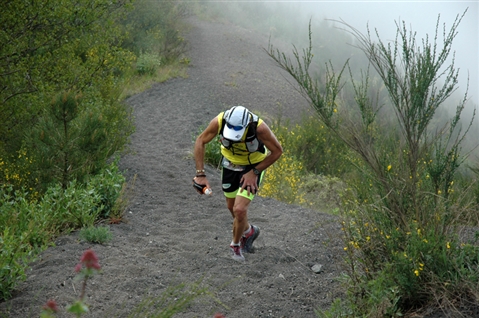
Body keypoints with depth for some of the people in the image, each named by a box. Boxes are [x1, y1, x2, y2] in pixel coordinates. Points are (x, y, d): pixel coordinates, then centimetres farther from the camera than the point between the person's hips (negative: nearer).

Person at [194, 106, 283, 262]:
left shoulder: (259, 127, -37)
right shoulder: (219, 121, -30)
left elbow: (277, 151, -21)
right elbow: (200, 142, -13)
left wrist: (255, 172, -21)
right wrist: (200, 173, -18)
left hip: (253, 166, -3)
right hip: (230, 163, 4)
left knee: (240, 210, -15)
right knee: (232, 207, 18)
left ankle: (236, 244, 14)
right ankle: (248, 231, 49)